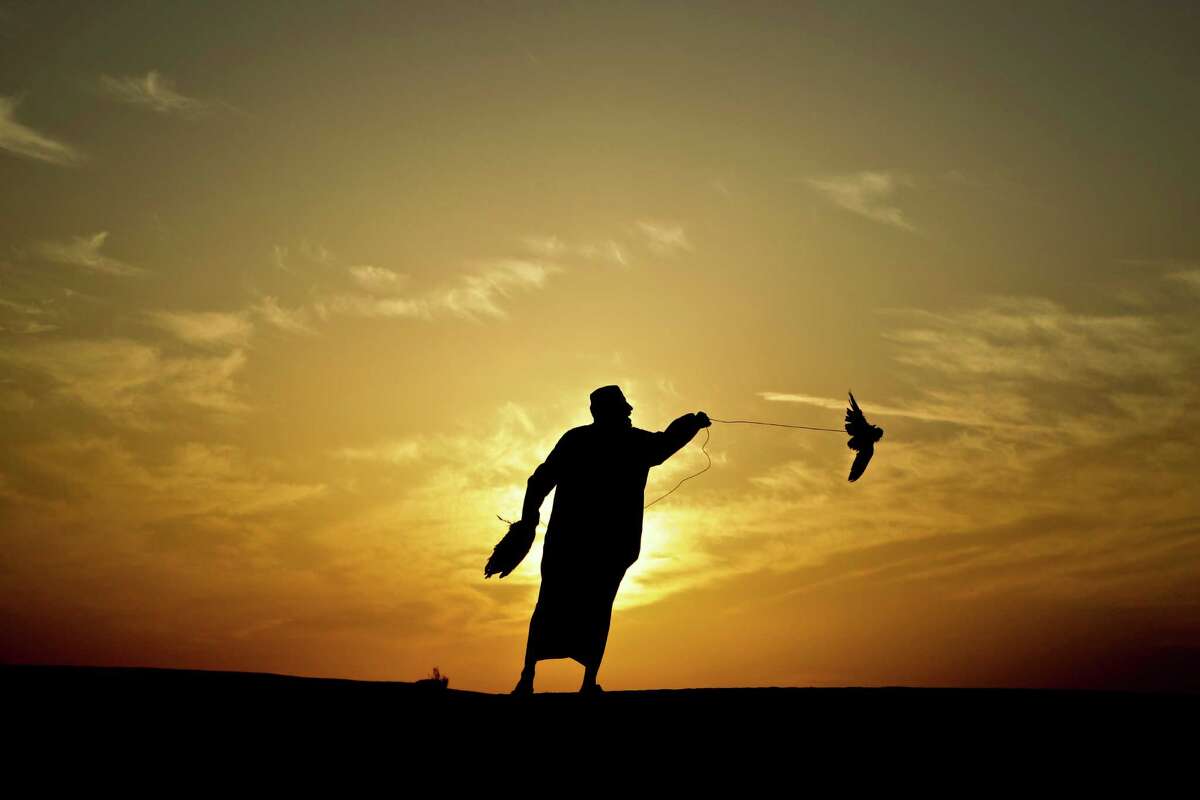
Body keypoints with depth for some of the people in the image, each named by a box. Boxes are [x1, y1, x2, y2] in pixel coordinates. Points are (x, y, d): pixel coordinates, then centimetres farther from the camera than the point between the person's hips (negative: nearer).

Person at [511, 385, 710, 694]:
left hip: (567, 538, 1)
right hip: (614, 543, -1)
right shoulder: (638, 442, 5)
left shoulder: (574, 439, 7)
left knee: (550, 606, 4)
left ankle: (528, 677, -3)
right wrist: (696, 421, 32)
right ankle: (590, 682, -4)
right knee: (597, 609, 6)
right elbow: (670, 439, 19)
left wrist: (529, 519, 3)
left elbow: (541, 480, 1)